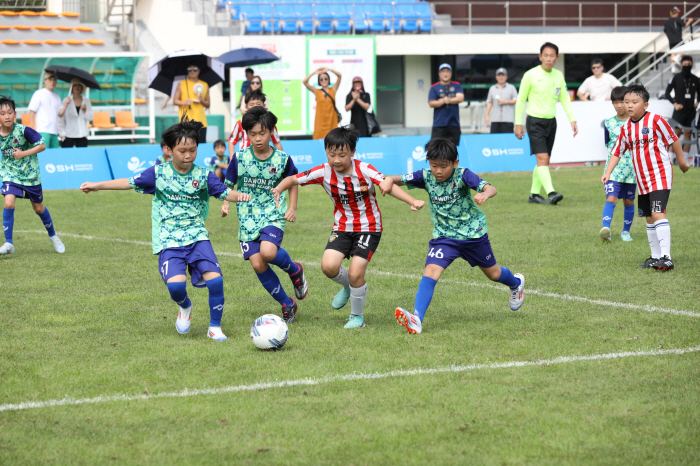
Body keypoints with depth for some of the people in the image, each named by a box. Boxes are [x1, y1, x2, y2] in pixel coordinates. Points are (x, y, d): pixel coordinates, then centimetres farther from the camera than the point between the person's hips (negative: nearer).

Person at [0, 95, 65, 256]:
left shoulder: (23, 131, -19)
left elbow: (42, 145, -14)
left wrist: (24, 154, -21)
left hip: (30, 175, -1)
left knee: (38, 208, 12)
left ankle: (53, 235, 38)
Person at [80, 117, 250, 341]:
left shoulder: (203, 176, 3)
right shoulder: (159, 173, 1)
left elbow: (224, 192, 1)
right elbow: (129, 182, 4)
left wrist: (239, 196, -21)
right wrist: (97, 185, 0)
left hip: (197, 236, 1)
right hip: (169, 240, -1)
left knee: (215, 279, -16)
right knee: (176, 284, -22)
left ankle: (214, 327, 5)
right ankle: (184, 307, 15)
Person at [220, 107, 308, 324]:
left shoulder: (282, 159, -4)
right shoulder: (240, 158, -3)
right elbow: (228, 184, 9)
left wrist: (292, 208, 2)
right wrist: (226, 203, -9)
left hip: (273, 215, -2)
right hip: (248, 217, 2)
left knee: (268, 251, -29)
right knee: (257, 264, -8)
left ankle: (295, 270, 5)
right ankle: (287, 304, 10)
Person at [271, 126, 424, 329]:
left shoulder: (364, 170, -18)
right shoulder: (324, 172, -10)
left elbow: (388, 186, -28)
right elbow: (294, 179, -5)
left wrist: (412, 202, -42)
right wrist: (280, 188, -27)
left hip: (368, 227, -3)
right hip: (342, 227, 3)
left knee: (356, 274, -13)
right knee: (328, 266, -17)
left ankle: (357, 316, 13)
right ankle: (347, 286, 19)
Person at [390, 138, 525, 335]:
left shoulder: (462, 175, -22)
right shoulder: (426, 176, -11)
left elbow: (491, 188, -34)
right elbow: (399, 179, -7)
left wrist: (484, 194, -58)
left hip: (473, 233, -2)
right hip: (444, 235, 2)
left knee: (493, 273, 19)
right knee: (431, 272, -21)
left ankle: (516, 283, 54)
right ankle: (416, 320, -29)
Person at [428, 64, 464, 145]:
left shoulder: (457, 86, 11)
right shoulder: (434, 87, 6)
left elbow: (460, 98, -5)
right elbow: (431, 103, -5)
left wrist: (448, 100, -8)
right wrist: (443, 101, -16)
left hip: (454, 123, 2)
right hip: (439, 124, -2)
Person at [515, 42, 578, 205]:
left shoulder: (559, 76, 7)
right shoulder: (531, 75, -8)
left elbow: (565, 98, 14)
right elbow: (521, 100, -2)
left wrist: (572, 120, 5)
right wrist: (518, 123, -4)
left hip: (551, 121, 6)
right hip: (535, 121, -6)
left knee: (545, 161, 8)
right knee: (542, 158, -16)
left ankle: (534, 194, 16)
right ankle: (551, 193, -25)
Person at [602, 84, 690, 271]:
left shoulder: (655, 120, -12)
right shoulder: (626, 128, 6)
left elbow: (673, 139, -3)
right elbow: (617, 152, 11)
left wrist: (682, 161, 5)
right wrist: (608, 172, 0)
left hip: (660, 175, -7)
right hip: (642, 180, 7)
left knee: (658, 213, -20)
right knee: (649, 218, 13)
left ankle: (666, 257, -23)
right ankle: (656, 257, 24)